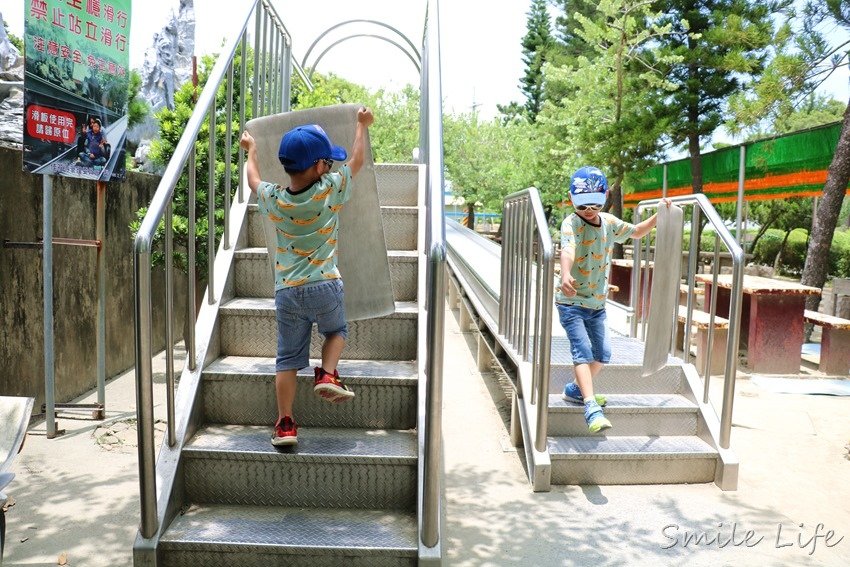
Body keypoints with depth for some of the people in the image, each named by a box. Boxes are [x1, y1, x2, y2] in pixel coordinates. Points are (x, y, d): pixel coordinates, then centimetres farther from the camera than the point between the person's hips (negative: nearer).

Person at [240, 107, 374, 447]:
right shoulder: (330, 191, -6)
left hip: (287, 292, 2)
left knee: (287, 359, 9)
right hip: (325, 286, -2)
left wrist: (251, 151, 43)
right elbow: (357, 160, 11)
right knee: (337, 331, 26)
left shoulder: (273, 199, 1)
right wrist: (362, 125, 26)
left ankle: (285, 424, 10)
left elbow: (253, 180, 25)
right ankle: (327, 374, 3)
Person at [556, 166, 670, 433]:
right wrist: (565, 275, -59)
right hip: (572, 302, -7)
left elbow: (636, 232, 23)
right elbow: (567, 249, -39)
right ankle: (591, 407, -19)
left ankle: (576, 389, 32)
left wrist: (659, 215, 7)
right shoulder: (571, 223, -18)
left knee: (603, 354, 12)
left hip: (598, 303, 7)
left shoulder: (609, 223, 4)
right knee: (583, 351, -16)